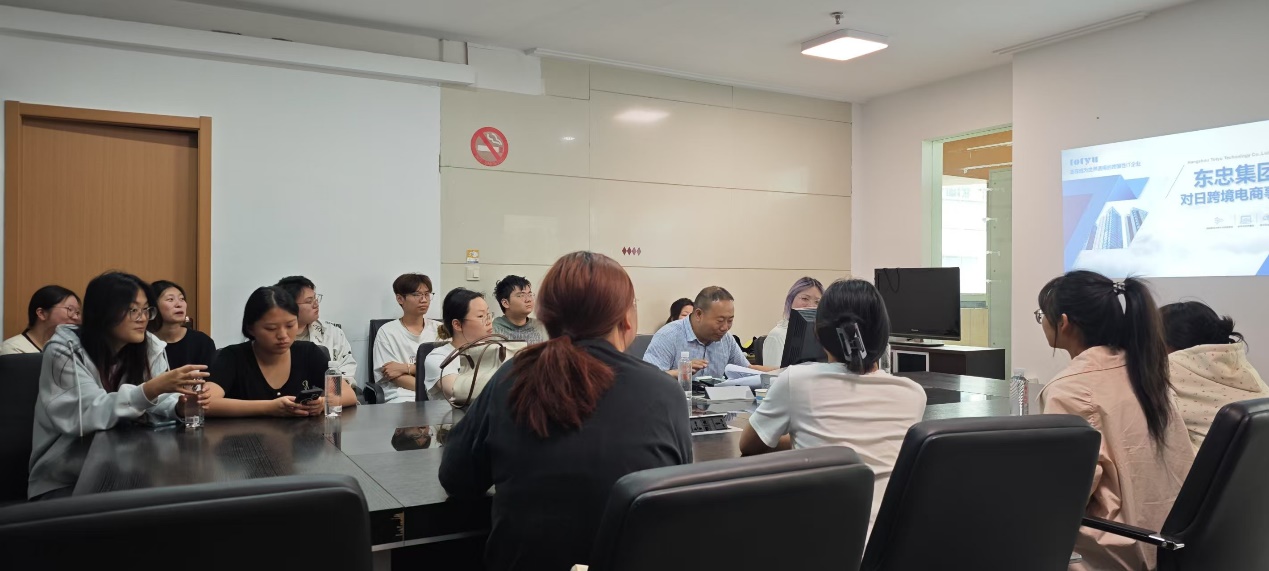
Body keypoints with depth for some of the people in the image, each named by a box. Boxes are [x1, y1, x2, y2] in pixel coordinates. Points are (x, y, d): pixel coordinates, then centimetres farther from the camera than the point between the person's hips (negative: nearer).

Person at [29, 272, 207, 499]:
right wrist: (152, 389, -41)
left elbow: (159, 402, -6)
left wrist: (179, 407, -31)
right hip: (63, 483, -5)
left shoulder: (150, 347, -1)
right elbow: (88, 414, -28)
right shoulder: (64, 350, -15)